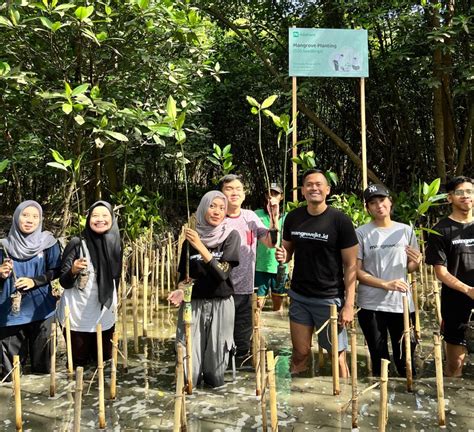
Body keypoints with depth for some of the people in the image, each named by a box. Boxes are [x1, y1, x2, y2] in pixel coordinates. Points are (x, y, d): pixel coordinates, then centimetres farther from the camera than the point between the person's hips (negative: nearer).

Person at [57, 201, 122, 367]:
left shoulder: (115, 244, 0)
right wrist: (73, 270, -30)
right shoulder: (77, 243, -12)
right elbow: (64, 282, -10)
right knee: (79, 365, 5)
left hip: (105, 317, 4)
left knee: (104, 363, 13)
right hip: (78, 317, -3)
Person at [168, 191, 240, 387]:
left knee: (216, 378, 2)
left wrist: (201, 247, -21)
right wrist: (180, 290, -12)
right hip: (193, 304, 1)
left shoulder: (231, 236, -4)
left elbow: (223, 273, -14)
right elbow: (184, 275, 10)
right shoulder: (191, 238, 2)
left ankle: (210, 374, 37)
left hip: (220, 305, -1)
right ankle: (195, 375, 33)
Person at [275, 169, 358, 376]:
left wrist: (349, 305, -13)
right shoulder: (293, 217, 3)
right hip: (299, 296, 3)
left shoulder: (340, 220, -9)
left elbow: (350, 264, -7)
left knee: (337, 354, 4)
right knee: (300, 353, 9)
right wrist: (282, 255, -8)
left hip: (329, 298, -3)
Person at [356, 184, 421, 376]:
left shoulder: (405, 230, 4)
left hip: (402, 303, 2)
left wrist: (416, 262, -11)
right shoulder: (361, 233, -4)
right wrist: (386, 284, -18)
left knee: (405, 359, 8)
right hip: (371, 305, -2)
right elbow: (357, 271, -6)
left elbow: (409, 268, 12)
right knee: (379, 359, 9)